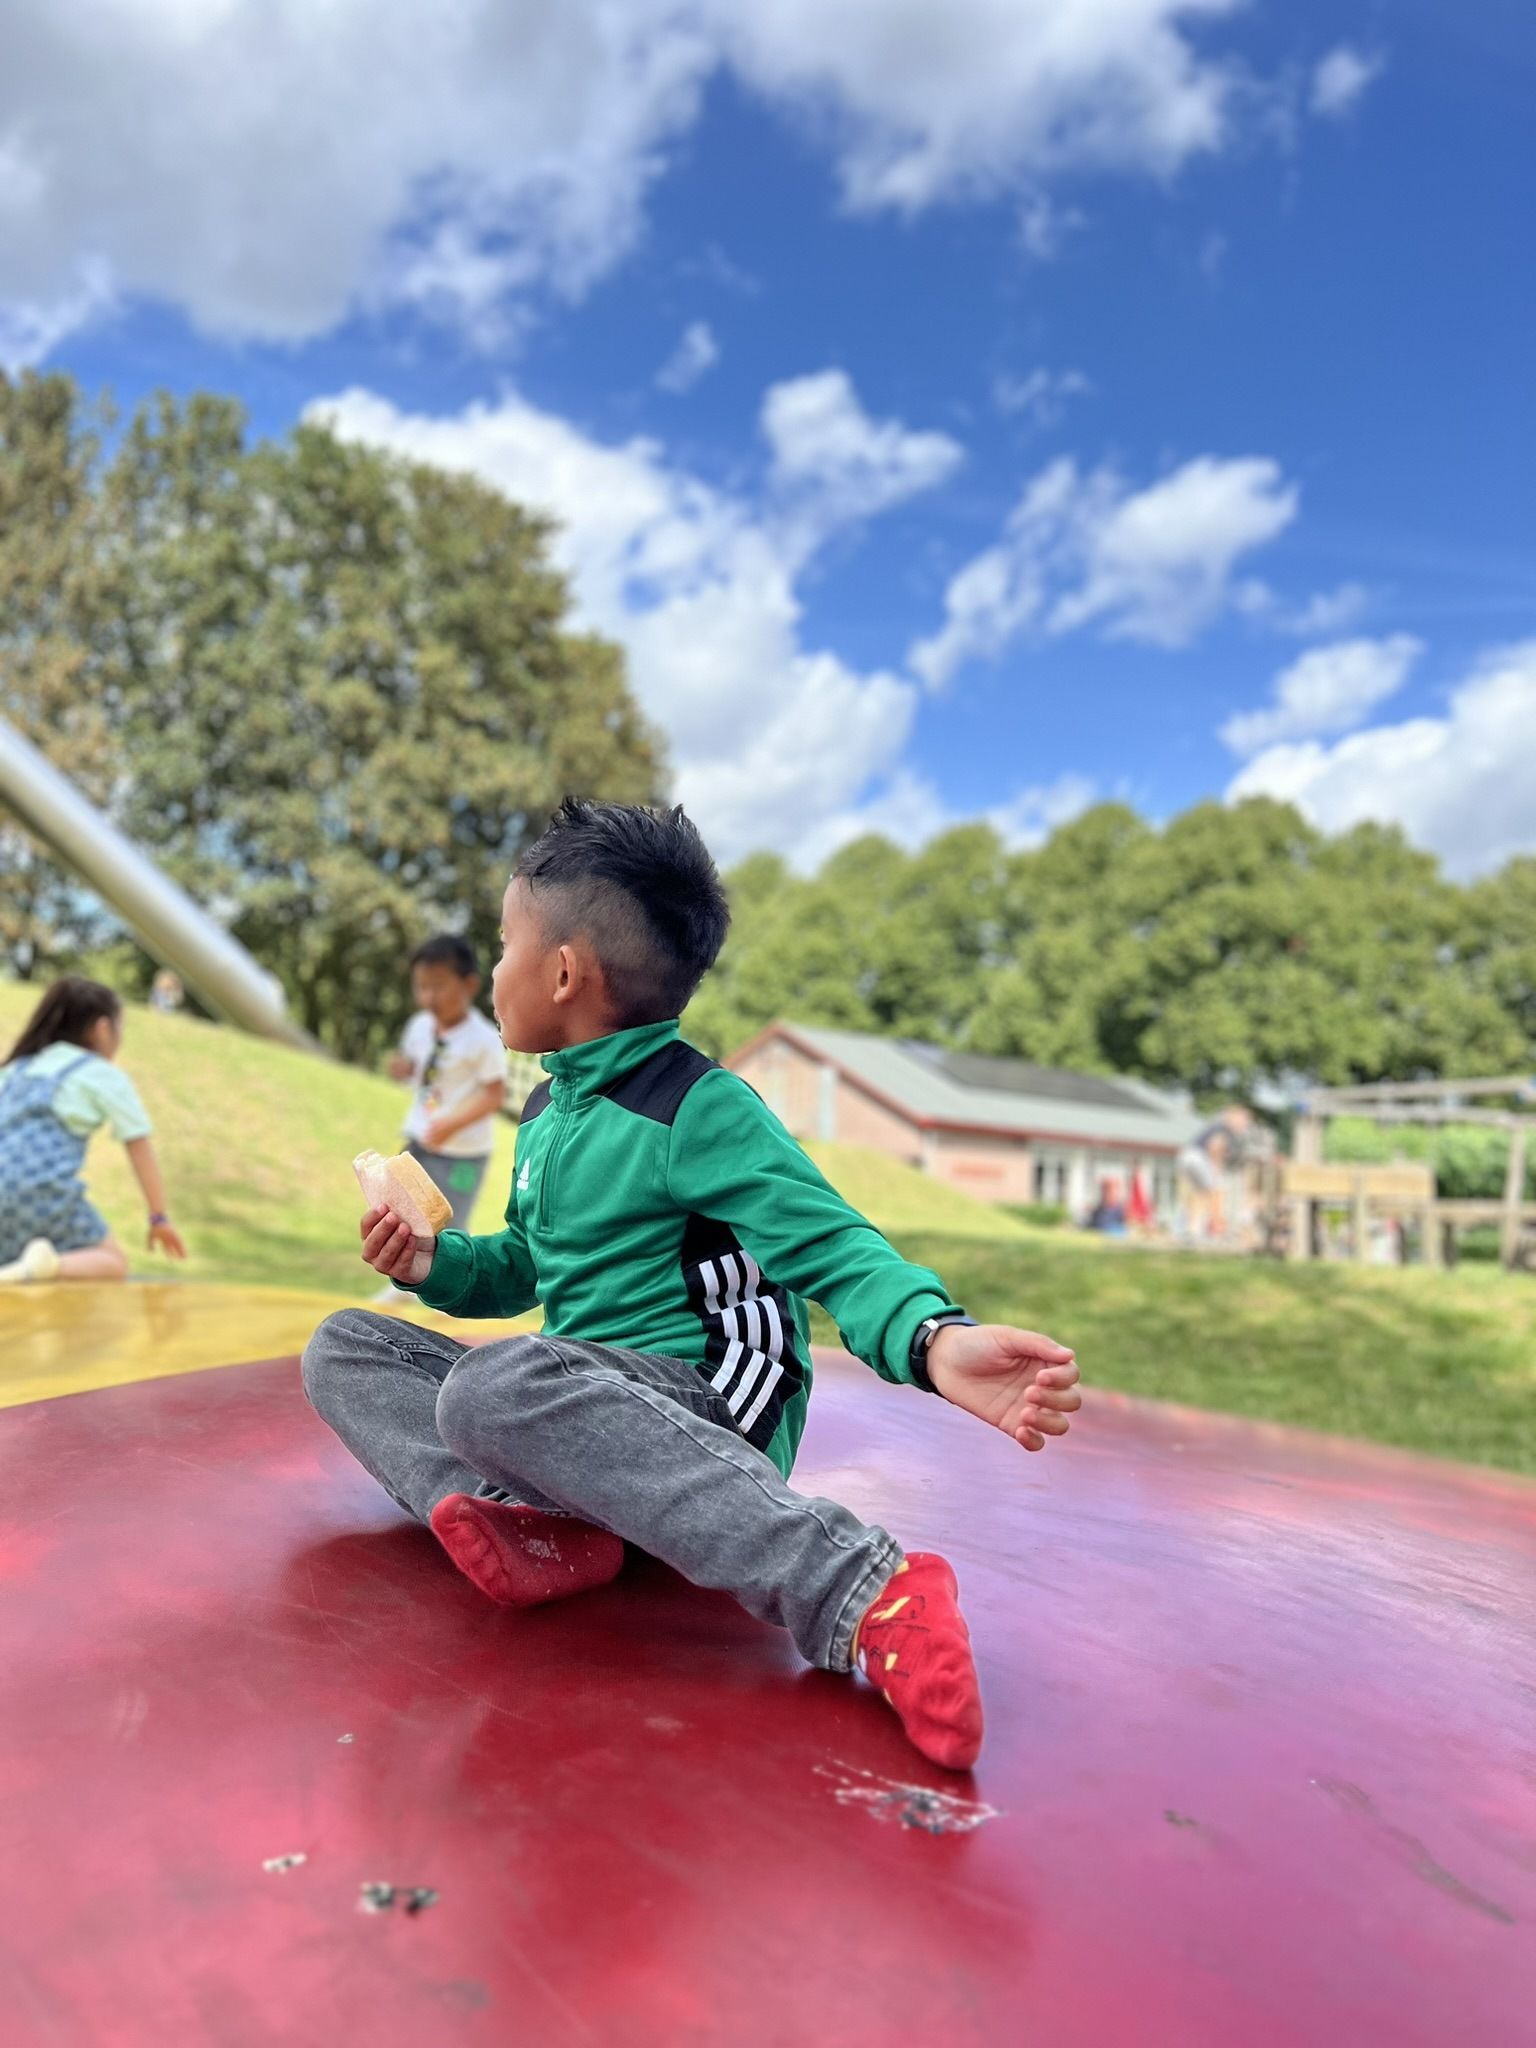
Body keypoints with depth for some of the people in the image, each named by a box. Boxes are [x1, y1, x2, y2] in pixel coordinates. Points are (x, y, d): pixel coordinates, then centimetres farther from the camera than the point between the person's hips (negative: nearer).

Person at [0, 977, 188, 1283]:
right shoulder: (106, 1075, 8)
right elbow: (140, 1151, 7)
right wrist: (159, 1218, 14)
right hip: (44, 1184, -5)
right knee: (114, 1263, 11)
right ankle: (50, 1264, -22)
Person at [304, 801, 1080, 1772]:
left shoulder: (701, 1110, -13)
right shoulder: (546, 1112, 14)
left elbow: (836, 1249, -20)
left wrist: (933, 1339, -41)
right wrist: (437, 1264, 6)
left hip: (706, 1416, -8)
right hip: (580, 1399, 9)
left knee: (494, 1384, -38)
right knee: (343, 1345, 5)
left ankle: (859, 1588, -37)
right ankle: (525, 1521, -21)